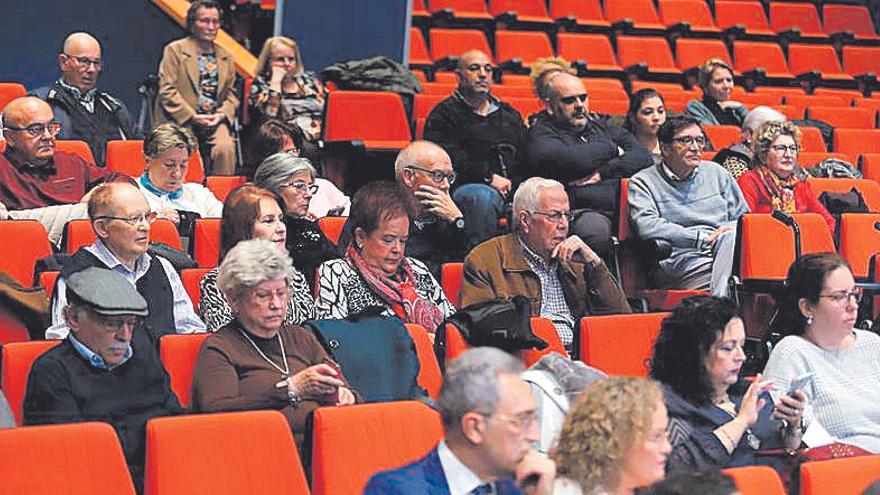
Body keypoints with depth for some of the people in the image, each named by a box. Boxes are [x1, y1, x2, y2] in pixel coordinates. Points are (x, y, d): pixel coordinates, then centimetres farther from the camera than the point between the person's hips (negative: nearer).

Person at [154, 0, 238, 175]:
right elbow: (167, 90, -5)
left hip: (215, 121, 3)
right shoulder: (175, 50, 3)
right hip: (182, 121, -3)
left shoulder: (225, 57, 18)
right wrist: (193, 117, -12)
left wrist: (222, 114, -4)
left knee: (225, 147, -24)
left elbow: (231, 93, 18)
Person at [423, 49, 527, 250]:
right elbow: (448, 158, -4)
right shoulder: (445, 113, 12)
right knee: (482, 197, -40)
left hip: (512, 189, 4)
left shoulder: (510, 115, 29)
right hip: (466, 187, -4)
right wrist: (489, 177, -12)